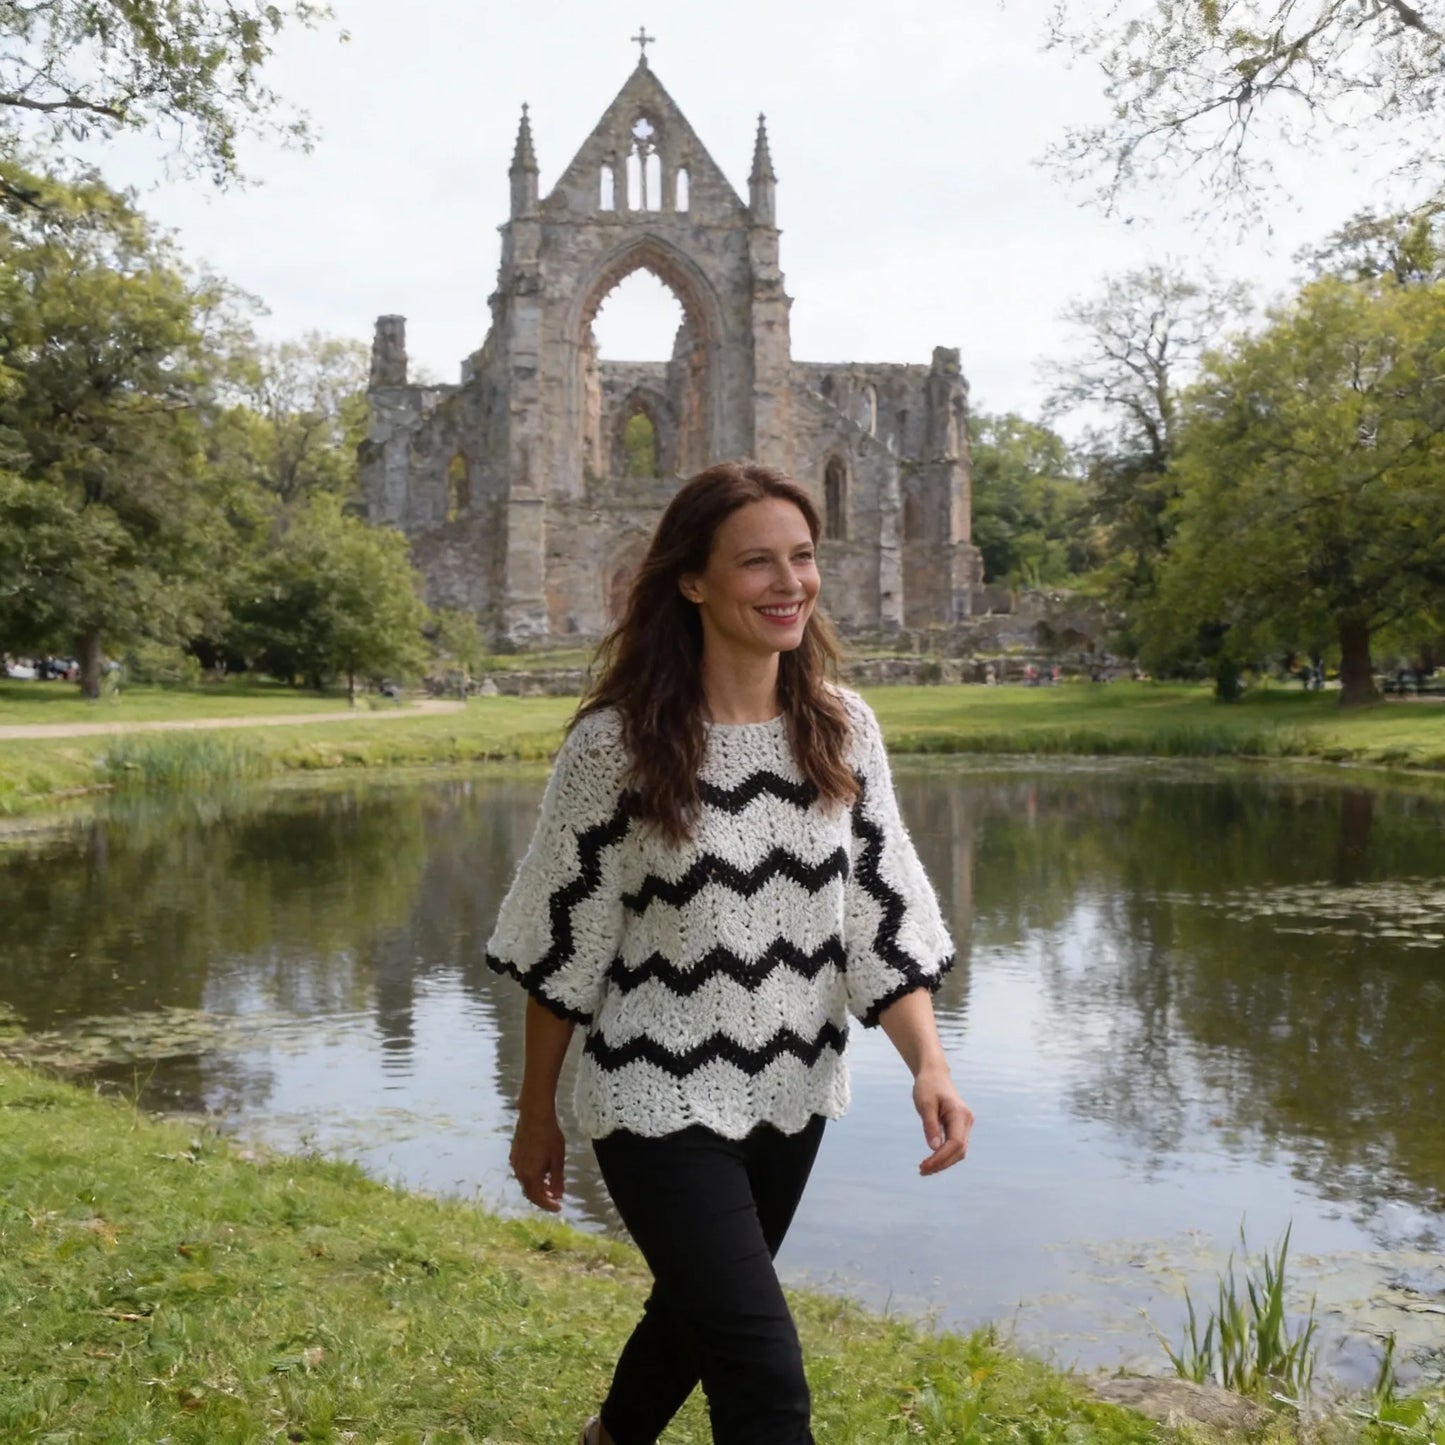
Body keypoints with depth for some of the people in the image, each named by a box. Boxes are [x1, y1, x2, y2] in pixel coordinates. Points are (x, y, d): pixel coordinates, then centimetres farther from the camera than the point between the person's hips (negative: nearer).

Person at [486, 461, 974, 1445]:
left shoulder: (843, 729, -3)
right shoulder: (619, 741, -16)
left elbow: (884, 915, -2)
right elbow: (563, 943, -8)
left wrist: (929, 1062, -17)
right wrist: (537, 1114, -1)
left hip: (791, 1092, 5)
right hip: (659, 1100, -5)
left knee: (701, 1310, 26)